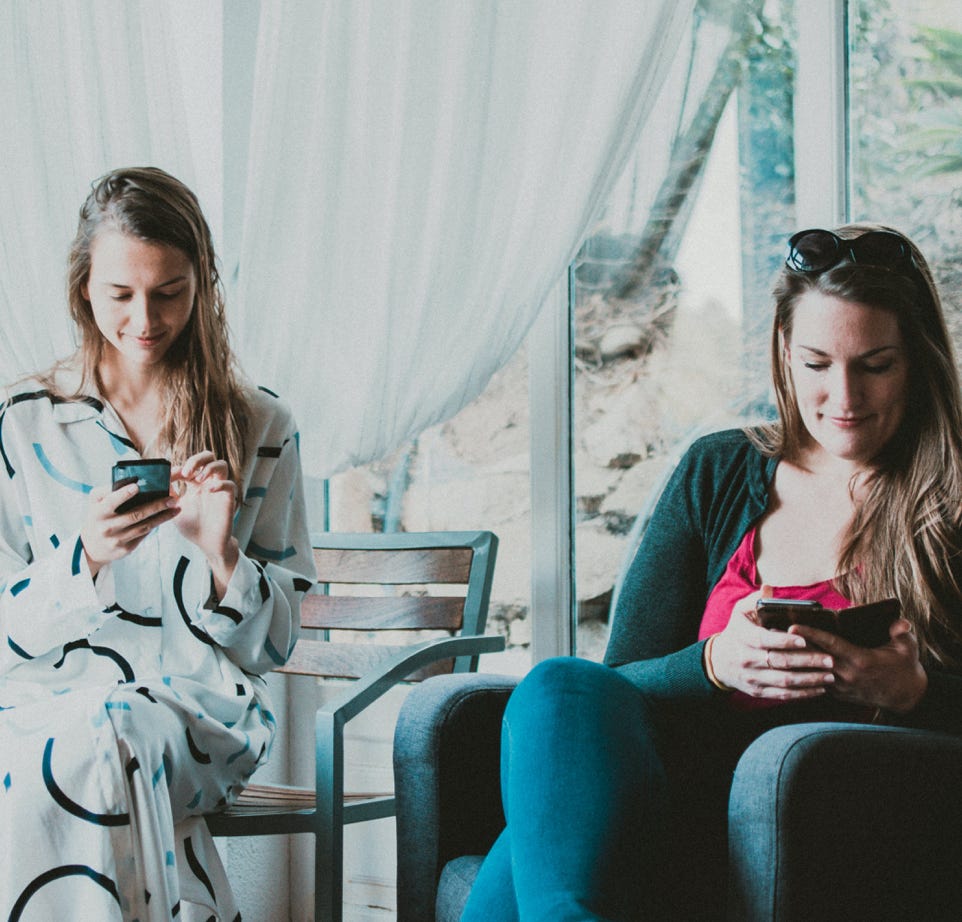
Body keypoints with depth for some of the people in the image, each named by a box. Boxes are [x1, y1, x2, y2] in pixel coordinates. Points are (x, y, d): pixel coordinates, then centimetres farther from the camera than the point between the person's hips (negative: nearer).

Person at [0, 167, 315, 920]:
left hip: (203, 706, 0)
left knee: (99, 740, -35)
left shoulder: (261, 428, 7)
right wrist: (83, 558, -16)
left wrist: (221, 554, -14)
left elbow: (275, 644, 7)